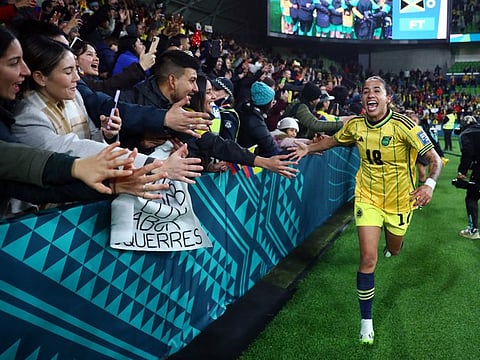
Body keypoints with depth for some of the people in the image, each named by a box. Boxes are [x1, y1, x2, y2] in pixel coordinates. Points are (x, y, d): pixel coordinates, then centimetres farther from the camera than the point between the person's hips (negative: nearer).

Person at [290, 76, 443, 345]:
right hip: (368, 198, 1)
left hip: (399, 200, 0)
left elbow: (434, 158, -20)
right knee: (368, 258, -10)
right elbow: (335, 140, 11)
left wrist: (430, 184, -38)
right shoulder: (355, 125, -11)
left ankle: (392, 237, 66)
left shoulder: (404, 125, -22)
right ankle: (366, 321, 8)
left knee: (394, 250, 23)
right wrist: (309, 148, -5)